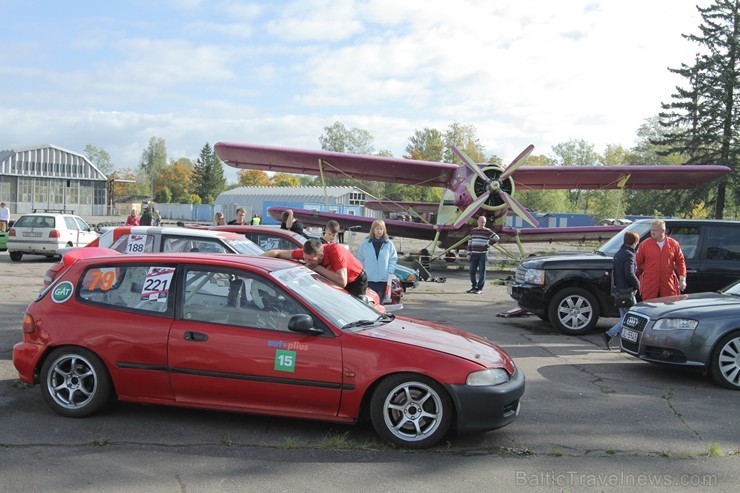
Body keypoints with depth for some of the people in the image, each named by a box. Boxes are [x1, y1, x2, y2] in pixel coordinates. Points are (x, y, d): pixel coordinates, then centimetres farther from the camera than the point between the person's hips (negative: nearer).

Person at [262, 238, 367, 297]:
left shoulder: (335, 250, -39)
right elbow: (278, 253, -16)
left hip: (356, 281, -5)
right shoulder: (307, 253, -24)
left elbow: (342, 282, -49)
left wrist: (318, 268, -43)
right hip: (334, 284, 5)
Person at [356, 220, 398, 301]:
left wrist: (390, 272, -2)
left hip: (383, 279, 1)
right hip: (368, 279, -1)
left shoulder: (389, 244, 4)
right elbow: (360, 258, 8)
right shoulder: (365, 243, 2)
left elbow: (394, 259, 8)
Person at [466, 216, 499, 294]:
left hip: (483, 254, -4)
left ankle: (480, 288, 3)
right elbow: (469, 243, 13)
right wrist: (469, 254, 7)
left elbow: (496, 238, -7)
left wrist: (487, 245, -6)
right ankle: (474, 287, 17)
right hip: (474, 254, 4)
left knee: (481, 272, -2)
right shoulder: (473, 231, 11)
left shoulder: (487, 231, -1)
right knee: (472, 271, 4)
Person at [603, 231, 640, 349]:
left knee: (625, 318, 14)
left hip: (618, 290, 9)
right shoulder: (629, 255, -15)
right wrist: (637, 285, -9)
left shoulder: (618, 254, 15)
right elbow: (629, 274, -23)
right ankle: (609, 334, -11)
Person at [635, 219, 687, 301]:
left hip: (668, 285, 1)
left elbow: (680, 262, 9)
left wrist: (682, 279, 3)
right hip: (649, 284, -1)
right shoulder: (645, 244, 1)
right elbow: (637, 262, 3)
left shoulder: (674, 244, 6)